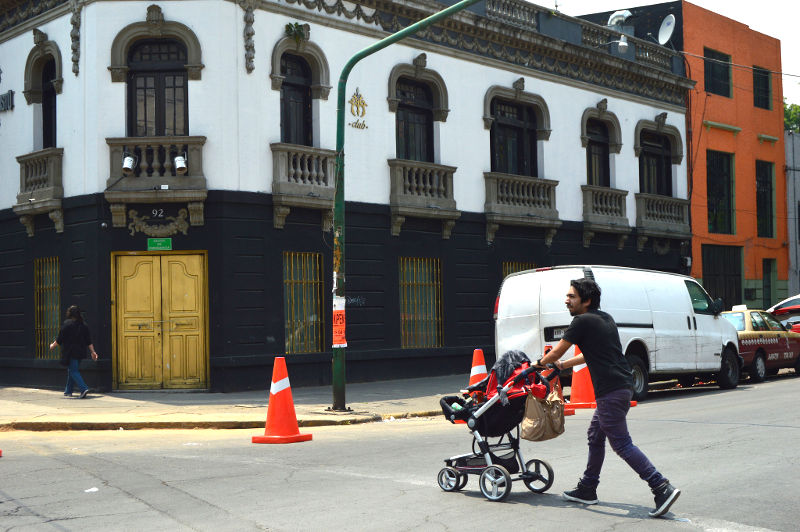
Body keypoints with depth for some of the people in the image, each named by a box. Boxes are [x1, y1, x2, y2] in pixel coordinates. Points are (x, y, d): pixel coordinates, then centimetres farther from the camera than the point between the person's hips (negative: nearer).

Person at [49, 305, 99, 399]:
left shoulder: (67, 324, -10)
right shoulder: (83, 325, 6)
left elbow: (60, 339, -6)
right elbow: (89, 341, 4)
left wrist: (53, 346, 10)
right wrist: (92, 351, 7)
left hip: (70, 352, -6)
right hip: (80, 352, 6)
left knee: (73, 371, -5)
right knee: (71, 370, 20)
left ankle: (83, 388, -23)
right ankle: (68, 391, 28)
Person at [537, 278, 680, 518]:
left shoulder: (582, 322, -9)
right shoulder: (605, 318, 17)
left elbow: (556, 352, 0)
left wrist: (540, 363, 20)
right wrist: (563, 365, 36)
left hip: (611, 390, -10)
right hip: (622, 386, 10)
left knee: (622, 444, -9)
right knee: (595, 435, 19)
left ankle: (662, 487, -14)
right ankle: (587, 489, 27)